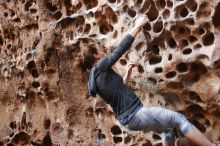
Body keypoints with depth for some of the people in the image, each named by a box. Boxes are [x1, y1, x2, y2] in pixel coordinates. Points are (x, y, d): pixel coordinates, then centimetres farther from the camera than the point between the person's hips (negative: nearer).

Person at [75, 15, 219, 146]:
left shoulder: (93, 79, 16)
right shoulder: (100, 67, -10)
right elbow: (121, 48, -9)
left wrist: (127, 74, 26)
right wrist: (137, 27, -1)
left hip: (128, 118, 10)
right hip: (135, 114, -10)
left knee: (168, 127, 22)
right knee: (179, 119, -9)